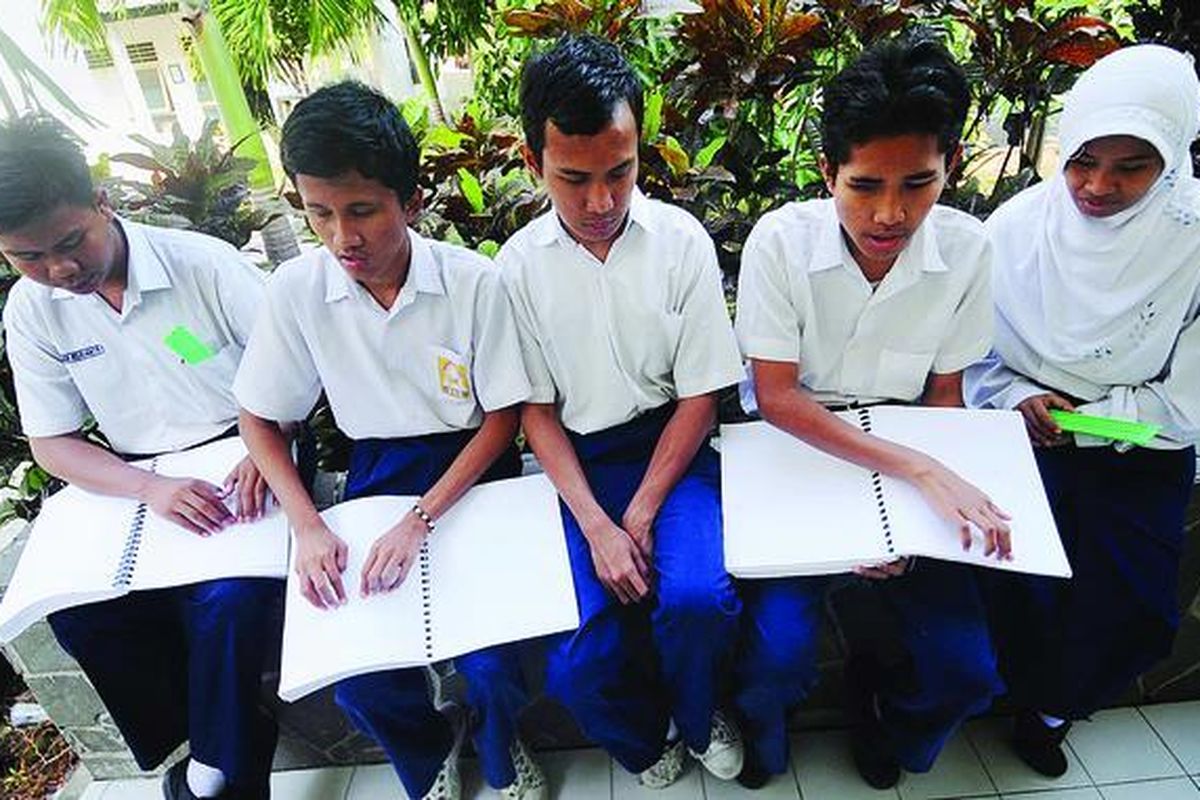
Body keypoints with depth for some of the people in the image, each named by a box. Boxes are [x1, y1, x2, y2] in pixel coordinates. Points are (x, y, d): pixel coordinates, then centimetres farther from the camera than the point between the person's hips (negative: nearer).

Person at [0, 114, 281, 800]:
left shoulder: (202, 262, -11)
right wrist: (151, 489, -16)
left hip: (244, 461, -4)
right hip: (138, 485, 5)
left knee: (229, 598, -27)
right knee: (79, 612, -16)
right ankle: (214, 742, 6)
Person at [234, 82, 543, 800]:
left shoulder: (473, 282, -16)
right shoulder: (297, 289, -8)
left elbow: (504, 417, -10)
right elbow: (260, 420, 2)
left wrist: (421, 521, -19)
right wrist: (308, 526, -12)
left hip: (474, 467, -2)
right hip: (377, 472, 3)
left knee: (488, 658, -15)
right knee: (352, 668, -9)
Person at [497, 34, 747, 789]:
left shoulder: (682, 241, -6)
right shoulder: (520, 264, -4)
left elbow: (700, 396, -4)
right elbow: (537, 411, -1)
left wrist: (639, 517, -13)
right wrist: (597, 526, -13)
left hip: (670, 448, 0)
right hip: (577, 464, 1)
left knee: (698, 597, -27)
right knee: (575, 668, -15)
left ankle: (697, 717, 11)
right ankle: (647, 735, 24)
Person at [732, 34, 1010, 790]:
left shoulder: (967, 248, -10)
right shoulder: (782, 240, -18)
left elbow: (944, 394, 1)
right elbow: (777, 397, -19)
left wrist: (928, 489, -11)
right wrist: (918, 469, -27)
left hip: (907, 464, 3)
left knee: (967, 670, -6)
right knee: (778, 657, -19)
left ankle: (888, 727, 33)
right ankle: (763, 744, 22)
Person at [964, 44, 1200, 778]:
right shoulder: (1017, 227, -7)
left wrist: (1082, 421, -15)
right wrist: (1017, 398, -16)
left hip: (1138, 452, 1)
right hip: (1022, 435, 0)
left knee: (1133, 617, -11)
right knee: (1021, 588, -19)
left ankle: (1053, 710, 24)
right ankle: (1023, 693, 18)